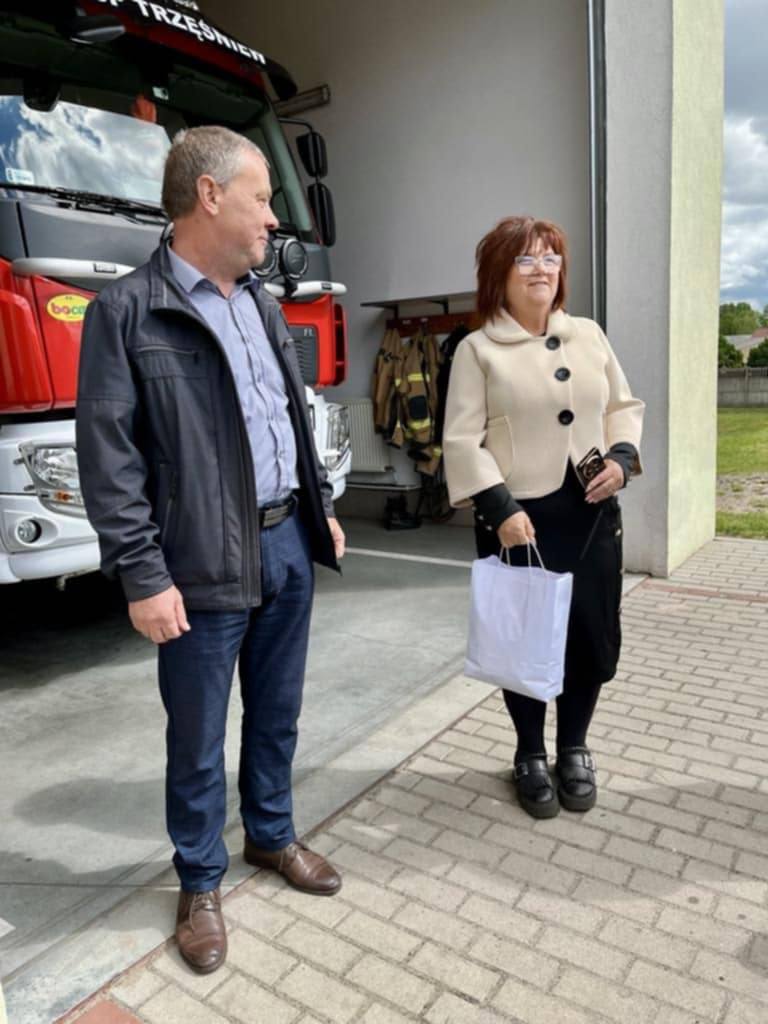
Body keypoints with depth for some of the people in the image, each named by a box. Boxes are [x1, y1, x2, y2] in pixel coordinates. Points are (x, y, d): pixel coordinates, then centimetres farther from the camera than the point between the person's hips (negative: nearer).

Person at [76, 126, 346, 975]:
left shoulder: (263, 304, 13)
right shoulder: (127, 312, -9)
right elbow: (108, 458, -12)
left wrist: (321, 510, 18)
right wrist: (142, 575, -15)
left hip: (288, 542, 7)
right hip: (205, 564, -6)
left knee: (277, 712, 19)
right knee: (198, 736, 10)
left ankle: (271, 835, 42)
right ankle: (200, 883, 32)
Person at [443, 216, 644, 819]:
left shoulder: (589, 335, 12)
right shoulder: (478, 349, -2)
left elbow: (624, 406, 17)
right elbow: (463, 440, -9)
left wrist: (621, 457, -3)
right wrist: (501, 509, -18)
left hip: (593, 515, 4)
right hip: (519, 519, -4)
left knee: (594, 637, 9)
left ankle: (574, 750, 33)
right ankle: (531, 756, 30)